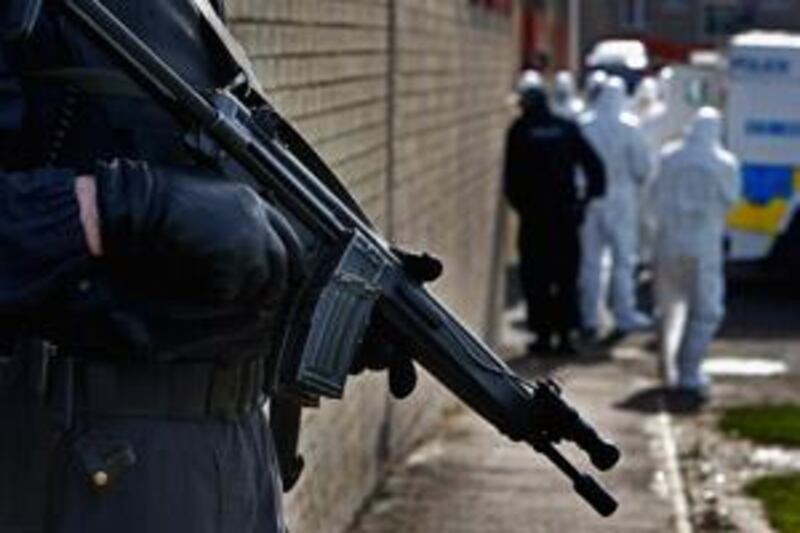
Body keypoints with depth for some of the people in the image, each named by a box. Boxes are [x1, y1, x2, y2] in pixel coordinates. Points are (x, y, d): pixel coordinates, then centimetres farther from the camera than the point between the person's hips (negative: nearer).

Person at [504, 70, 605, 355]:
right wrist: (589, 196, 14)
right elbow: (594, 165, 5)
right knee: (567, 275, 9)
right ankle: (565, 334, 7)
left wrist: (518, 202, 8)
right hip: (566, 213, 3)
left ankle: (543, 333, 2)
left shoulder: (519, 131, -4)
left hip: (534, 214, -3)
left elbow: (511, 175, -6)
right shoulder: (566, 128, 5)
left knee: (536, 277, 4)